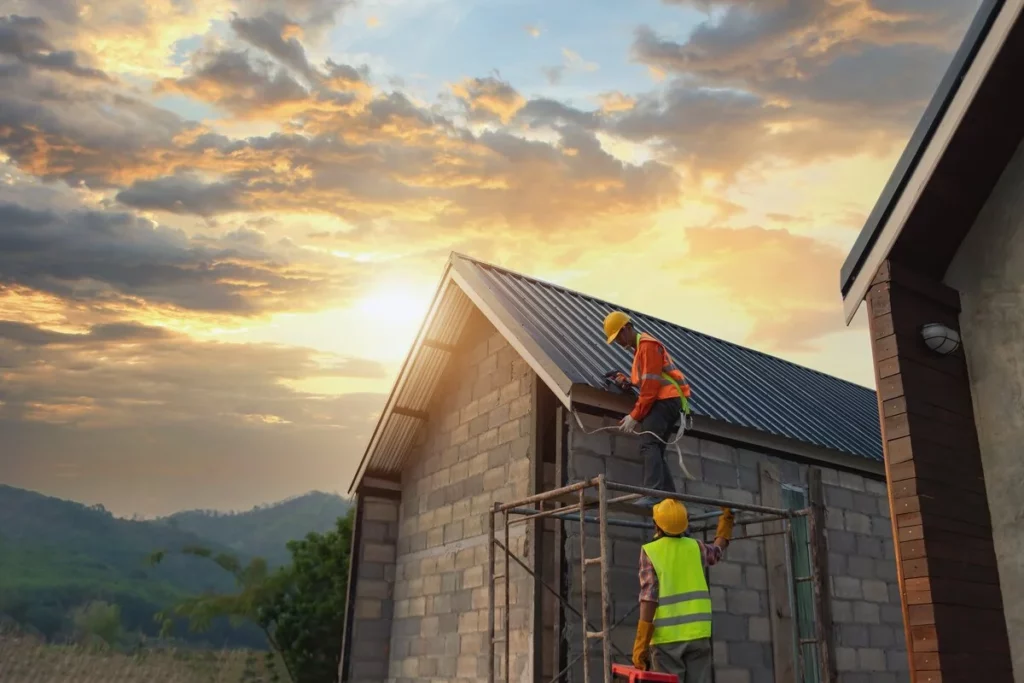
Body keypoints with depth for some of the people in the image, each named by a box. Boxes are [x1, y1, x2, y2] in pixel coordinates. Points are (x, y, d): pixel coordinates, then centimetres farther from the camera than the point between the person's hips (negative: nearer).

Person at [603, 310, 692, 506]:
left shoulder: (647, 345, -6)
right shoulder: (639, 349, 27)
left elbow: (651, 384, -15)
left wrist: (635, 416, -15)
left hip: (665, 400, -11)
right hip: (667, 402, 11)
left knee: (649, 445, -22)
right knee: (655, 450, 6)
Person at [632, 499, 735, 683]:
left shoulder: (650, 551, -4)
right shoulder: (694, 547, 8)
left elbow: (649, 597, -14)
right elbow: (716, 552, 33)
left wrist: (641, 645, -14)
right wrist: (727, 518, 46)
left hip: (667, 637, -3)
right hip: (697, 633, 3)